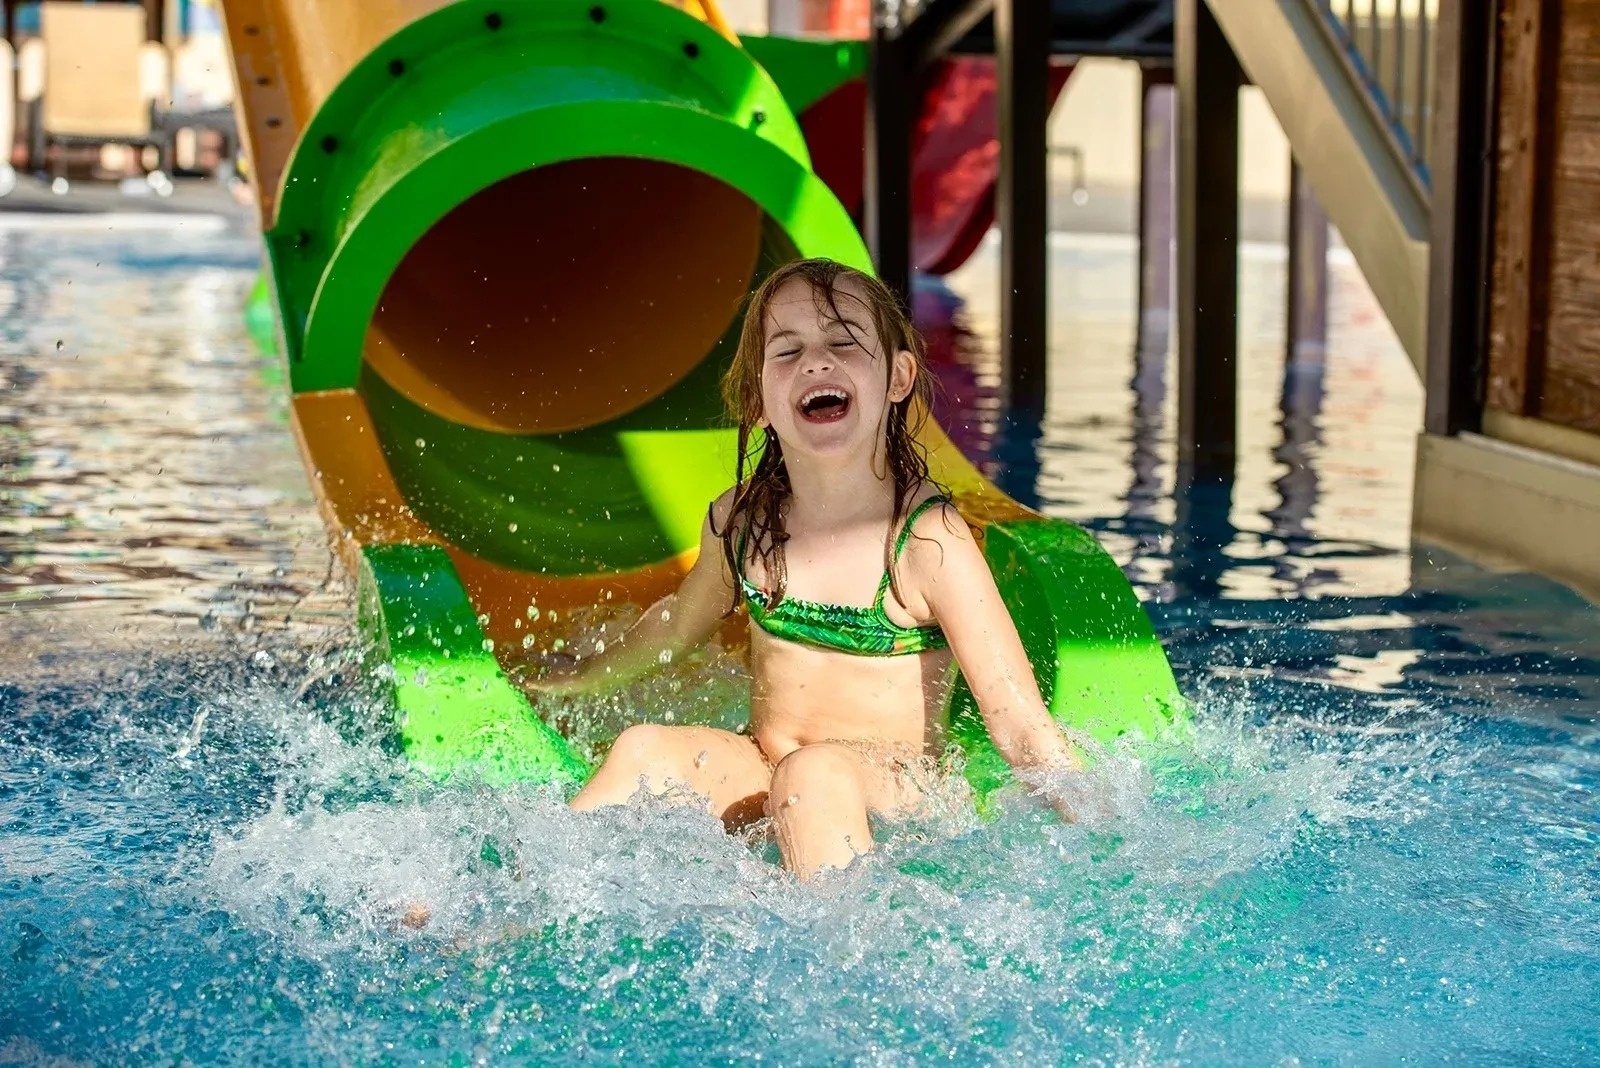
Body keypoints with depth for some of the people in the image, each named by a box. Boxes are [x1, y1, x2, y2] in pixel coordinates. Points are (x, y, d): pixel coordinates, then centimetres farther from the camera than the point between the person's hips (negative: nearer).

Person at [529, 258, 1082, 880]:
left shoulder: (929, 542, -17)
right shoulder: (741, 521, -1)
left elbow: (1022, 726, -15)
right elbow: (680, 621, 23)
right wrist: (580, 678, 37)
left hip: (892, 798, -5)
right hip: (758, 783, 5)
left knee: (815, 773, -35)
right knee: (645, 749, -19)